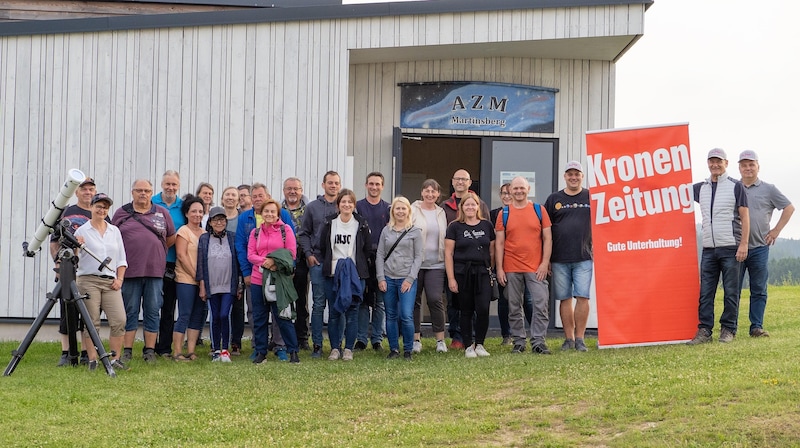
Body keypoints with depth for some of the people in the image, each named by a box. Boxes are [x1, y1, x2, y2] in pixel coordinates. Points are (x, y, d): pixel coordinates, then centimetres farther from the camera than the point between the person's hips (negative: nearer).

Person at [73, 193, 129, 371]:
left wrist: (119, 279, 5)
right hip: (88, 280, -3)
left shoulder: (114, 231, 16)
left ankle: (115, 359, 0)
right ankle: (92, 360, 3)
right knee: (91, 323, -4)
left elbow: (121, 258, 17)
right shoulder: (82, 231, 4)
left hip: (111, 282, 3)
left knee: (119, 320, -8)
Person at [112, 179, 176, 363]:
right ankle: (126, 351, 8)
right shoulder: (121, 213, 7)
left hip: (155, 271, 1)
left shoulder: (162, 213, 10)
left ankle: (150, 351, 9)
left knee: (152, 311, 3)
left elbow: (171, 239, 18)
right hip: (130, 270, -1)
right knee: (130, 312, 3)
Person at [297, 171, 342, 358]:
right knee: (318, 304, 0)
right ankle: (317, 345, 5)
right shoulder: (312, 207, 7)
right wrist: (309, 254, -2)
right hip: (318, 262, 0)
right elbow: (303, 233, 9)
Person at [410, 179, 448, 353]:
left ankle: (440, 339, 1)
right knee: (414, 300, 3)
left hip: (436, 264, 2)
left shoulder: (441, 213, 13)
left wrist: (446, 261, 13)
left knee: (435, 299, -8)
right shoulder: (413, 211, 0)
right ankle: (416, 339, 13)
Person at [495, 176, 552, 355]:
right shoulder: (504, 214, 7)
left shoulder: (539, 210, 6)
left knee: (541, 304, -8)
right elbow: (499, 243, 6)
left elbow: (547, 238, 5)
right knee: (514, 308, 6)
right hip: (511, 269, 1)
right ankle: (518, 342, 15)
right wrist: (499, 268, -1)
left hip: (536, 268, -1)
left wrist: (545, 263, -4)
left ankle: (538, 341, -2)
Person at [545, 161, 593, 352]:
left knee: (582, 297, -6)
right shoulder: (554, 199, 10)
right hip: (559, 259, 1)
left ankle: (580, 338, 2)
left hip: (584, 258, -1)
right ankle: (568, 338, 12)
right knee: (564, 299, 5)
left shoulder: (591, 197, 8)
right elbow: (545, 230, 9)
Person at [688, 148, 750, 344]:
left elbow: (745, 216, -2)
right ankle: (704, 331, 4)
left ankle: (728, 330, 7)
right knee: (705, 292, 1)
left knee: (731, 291, 1)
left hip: (731, 248, -4)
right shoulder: (700, 188, 13)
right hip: (708, 248, 4)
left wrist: (744, 244, -10)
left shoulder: (736, 186, 1)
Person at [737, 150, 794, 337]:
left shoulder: (768, 189, 7)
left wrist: (776, 230, 5)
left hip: (759, 248, 0)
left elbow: (789, 208, 11)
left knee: (758, 290, 3)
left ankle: (756, 327, 8)